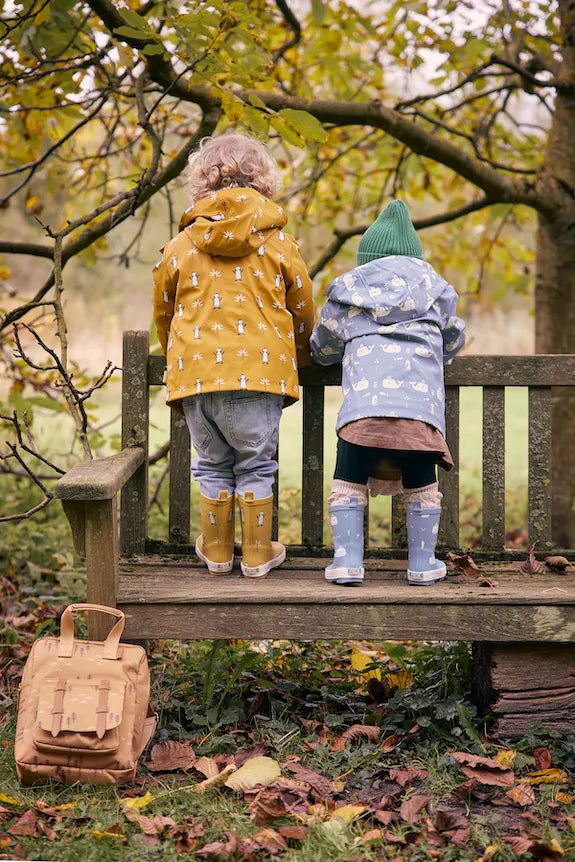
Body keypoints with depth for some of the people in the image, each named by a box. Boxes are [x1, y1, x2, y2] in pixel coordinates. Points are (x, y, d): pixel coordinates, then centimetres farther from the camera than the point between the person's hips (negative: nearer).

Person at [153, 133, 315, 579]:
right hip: (261, 371, -2)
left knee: (213, 464, 15)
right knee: (256, 466, 9)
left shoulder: (181, 246, 9)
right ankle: (258, 555, 15)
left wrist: (179, 359, 35)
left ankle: (217, 551, 23)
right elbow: (304, 312, 12)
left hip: (197, 371, 2)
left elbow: (163, 312, 18)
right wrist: (298, 359, 30)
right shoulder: (278, 243, 5)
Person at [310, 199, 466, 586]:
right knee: (421, 485, 16)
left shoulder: (346, 294, 20)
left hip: (364, 400, -1)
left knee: (349, 482, 12)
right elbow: (454, 339, 37)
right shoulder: (434, 290, 22)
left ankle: (348, 559, 7)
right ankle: (423, 563, 18)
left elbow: (323, 348, 32)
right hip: (421, 400, 1)